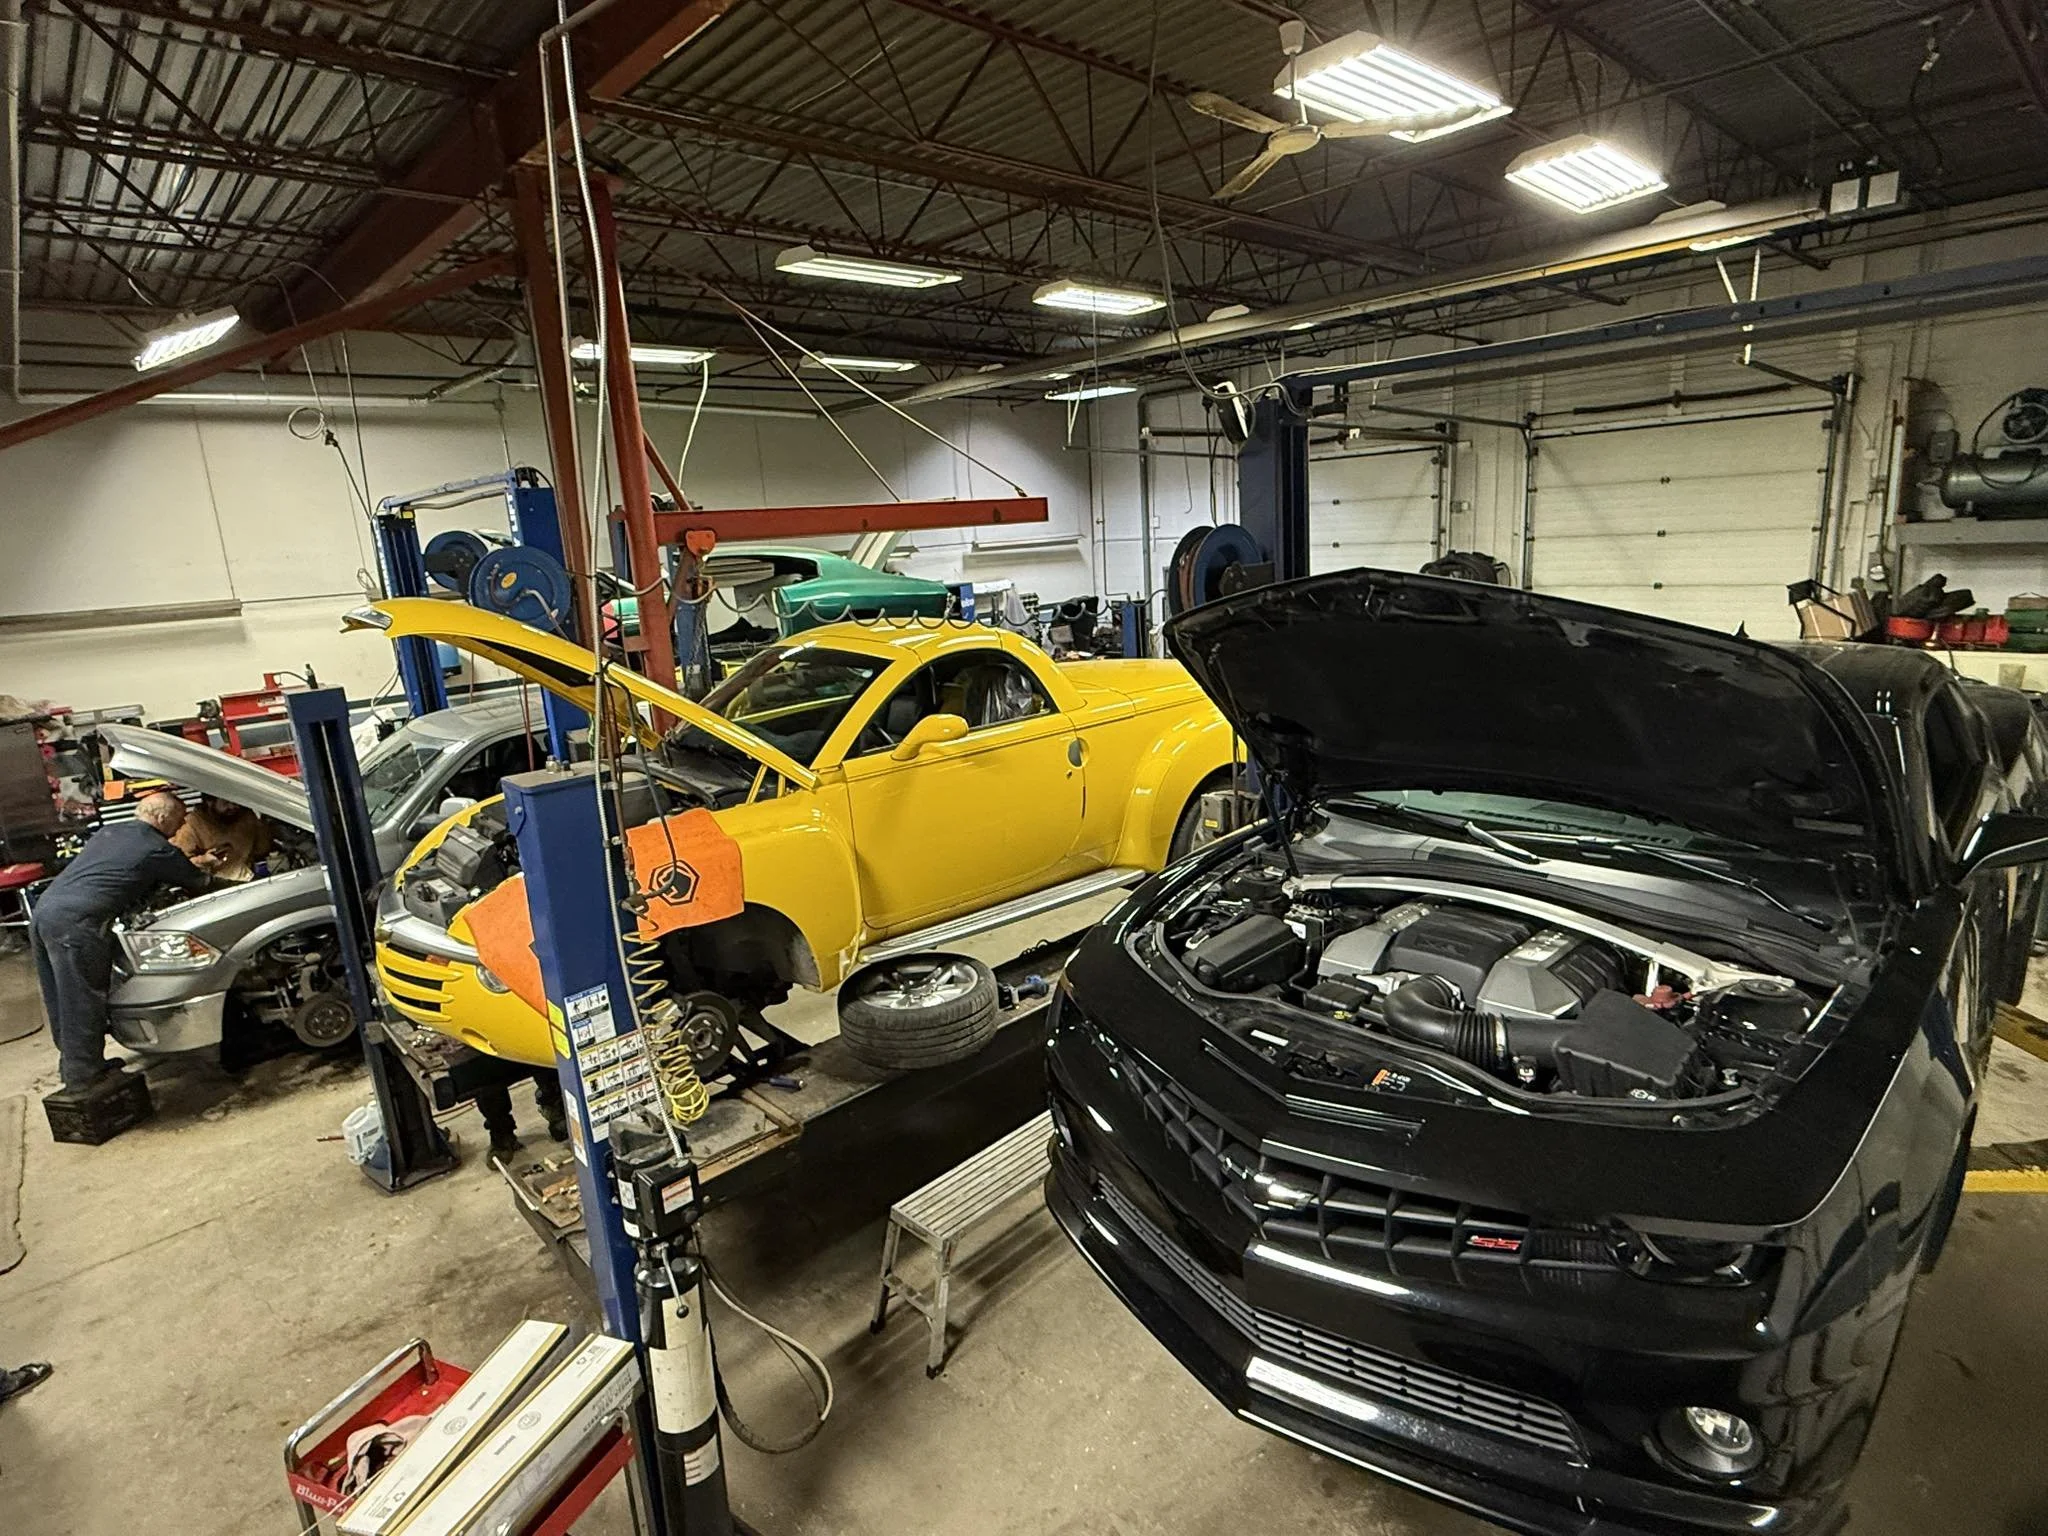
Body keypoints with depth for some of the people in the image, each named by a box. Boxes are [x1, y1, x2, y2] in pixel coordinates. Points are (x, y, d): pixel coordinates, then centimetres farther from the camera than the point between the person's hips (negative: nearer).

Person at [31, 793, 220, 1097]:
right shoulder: (157, 849, -2)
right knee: (83, 1003, -2)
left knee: (63, 1002, 17)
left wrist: (194, 863, 44)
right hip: (75, 923, -9)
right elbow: (196, 882, 12)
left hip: (43, 911, 9)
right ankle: (81, 1079, 3)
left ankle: (74, 1064, 29)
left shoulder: (108, 833, 23)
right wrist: (202, 867, 36)